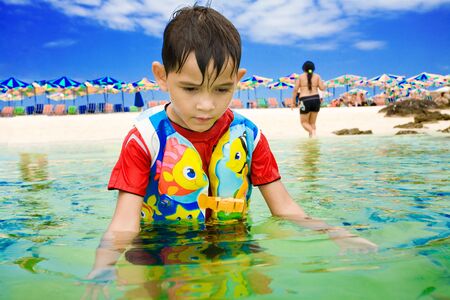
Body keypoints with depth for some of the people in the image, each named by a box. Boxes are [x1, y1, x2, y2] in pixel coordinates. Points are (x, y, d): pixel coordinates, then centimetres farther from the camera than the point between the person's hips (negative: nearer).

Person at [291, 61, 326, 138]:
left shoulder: (301, 77, 3)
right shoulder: (317, 76, 7)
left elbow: (295, 90, 0)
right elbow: (322, 88, 3)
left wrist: (293, 102, 7)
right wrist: (322, 82, 24)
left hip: (305, 100, -3)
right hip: (316, 99, 3)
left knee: (304, 122, 8)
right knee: (312, 122, 15)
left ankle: (312, 131, -19)